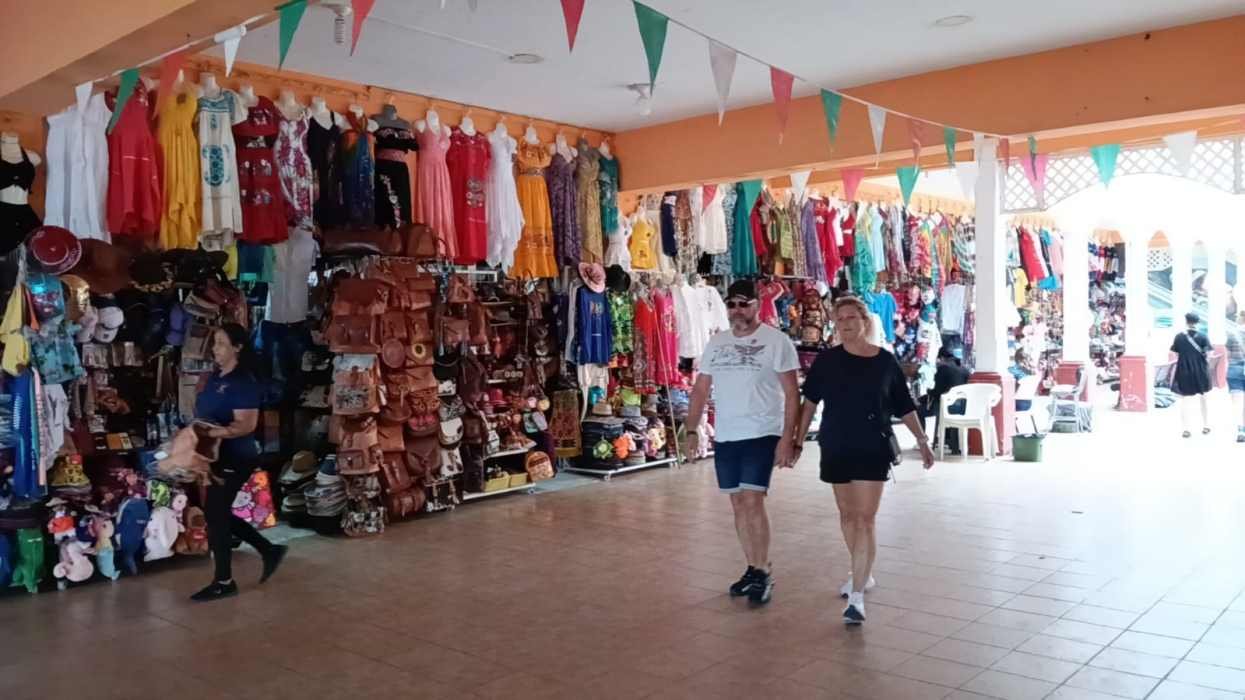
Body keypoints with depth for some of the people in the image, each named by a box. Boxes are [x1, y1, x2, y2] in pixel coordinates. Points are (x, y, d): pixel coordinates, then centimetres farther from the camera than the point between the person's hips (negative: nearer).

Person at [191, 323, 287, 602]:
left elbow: (247, 424, -24)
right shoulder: (215, 376, 11)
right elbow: (206, 413, 22)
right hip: (218, 456, 9)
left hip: (235, 458, -9)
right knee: (219, 513, 14)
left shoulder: (244, 381, -16)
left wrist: (217, 432, -36)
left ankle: (224, 582, 11)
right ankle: (269, 550, 27)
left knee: (215, 515, -3)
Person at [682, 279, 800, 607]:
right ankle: (753, 569, 22)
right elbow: (701, 389, 13)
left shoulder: (776, 340, -7)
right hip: (725, 436, 6)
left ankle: (764, 573, 0)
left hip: (762, 434, -6)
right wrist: (691, 430, 6)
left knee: (753, 500, -12)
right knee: (739, 504, 10)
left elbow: (791, 393, -8)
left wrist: (787, 438, -14)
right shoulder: (716, 343, 10)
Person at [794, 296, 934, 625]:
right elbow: (810, 401, 3)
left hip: (873, 449, -2)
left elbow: (904, 406, 6)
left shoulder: (885, 361, -2)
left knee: (865, 520, -7)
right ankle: (863, 573, 37)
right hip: (836, 448, 3)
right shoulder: (827, 360, -1)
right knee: (847, 514, 15)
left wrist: (922, 441, 5)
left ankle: (857, 596, -7)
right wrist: (798, 440, 1)